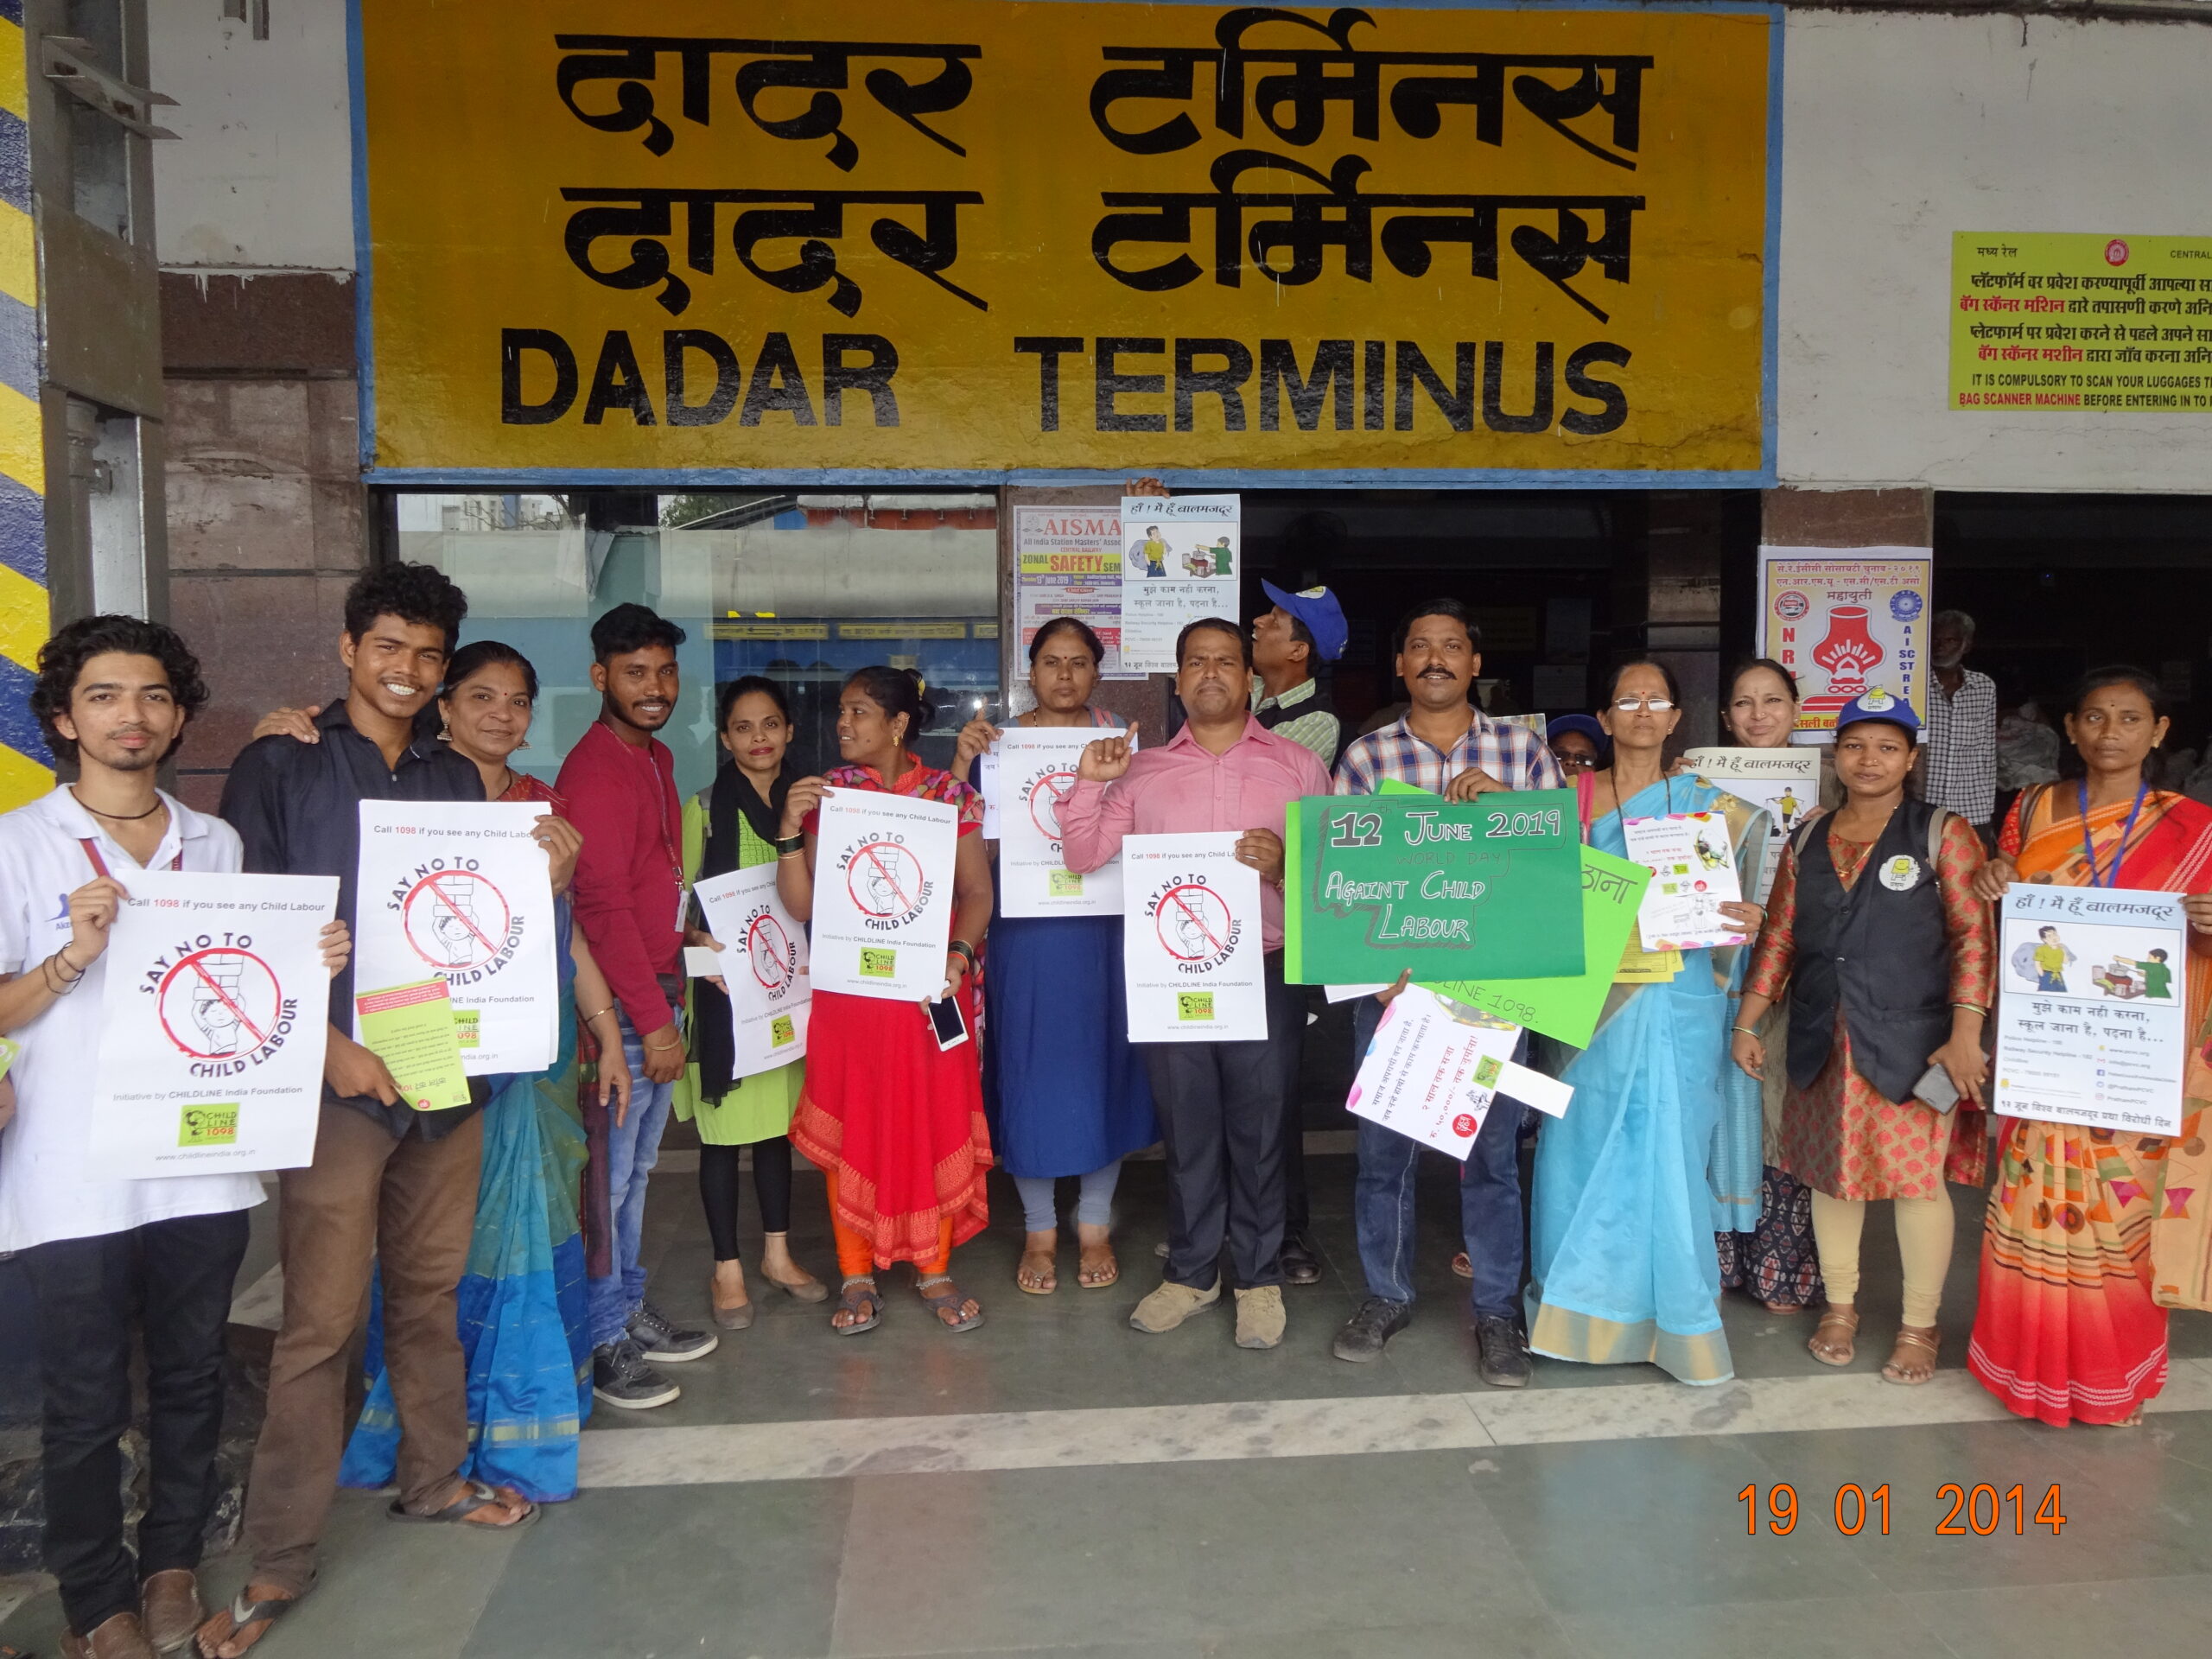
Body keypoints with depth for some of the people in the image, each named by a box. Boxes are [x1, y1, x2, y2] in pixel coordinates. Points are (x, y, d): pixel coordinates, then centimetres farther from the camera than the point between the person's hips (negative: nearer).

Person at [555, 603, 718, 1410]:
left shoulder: (656, 757, 13)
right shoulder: (594, 769, -17)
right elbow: (602, 905, -21)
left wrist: (674, 984, 17)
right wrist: (652, 1019, -21)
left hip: (657, 987, 9)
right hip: (618, 1001, -9)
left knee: (636, 1164, 18)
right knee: (608, 1174, 1)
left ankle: (629, 1308, 31)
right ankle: (601, 1342, 12)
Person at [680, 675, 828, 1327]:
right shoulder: (703, 808, -2)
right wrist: (701, 942, -22)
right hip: (724, 988, -3)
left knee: (778, 1120, 12)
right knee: (723, 1130, 1)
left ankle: (777, 1254, 26)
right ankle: (727, 1270, 13)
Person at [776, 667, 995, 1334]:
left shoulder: (950, 795, 1)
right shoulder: (829, 792, 3)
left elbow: (977, 890, -2)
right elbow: (801, 905, -3)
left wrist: (959, 954, -19)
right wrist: (791, 828, -15)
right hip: (848, 991, 1)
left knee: (937, 1124, 4)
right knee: (851, 1128, 4)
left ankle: (934, 1270, 19)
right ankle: (856, 1275, 18)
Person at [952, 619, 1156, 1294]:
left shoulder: (1118, 734, 7)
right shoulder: (1001, 741, 5)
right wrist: (961, 763, -17)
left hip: (1104, 926, 1)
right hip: (1027, 927, 0)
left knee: (1103, 1061, 7)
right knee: (1030, 1067, 4)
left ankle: (1095, 1225, 24)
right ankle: (1038, 1230, 20)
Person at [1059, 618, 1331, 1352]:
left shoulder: (1297, 766, 4)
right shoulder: (1143, 770, 9)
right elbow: (1082, 856, 6)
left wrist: (1284, 862, -19)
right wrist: (1090, 782, -7)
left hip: (1264, 974, -1)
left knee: (1258, 1130, 6)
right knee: (1185, 1130, 11)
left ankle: (1259, 1277, 22)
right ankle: (1191, 1271, 26)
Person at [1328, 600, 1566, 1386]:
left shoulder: (1523, 750, 6)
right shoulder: (1364, 757, 4)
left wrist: (1501, 801, -14)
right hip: (1388, 982, 0)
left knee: (1492, 1152, 6)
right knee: (1383, 1147, 9)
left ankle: (1497, 1312, 22)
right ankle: (1387, 1294, 28)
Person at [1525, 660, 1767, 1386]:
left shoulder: (1705, 803, 8)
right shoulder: (1572, 797, 7)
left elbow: (1720, 906, 9)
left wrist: (1742, 922, -13)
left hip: (1677, 1005, 0)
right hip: (1593, 1000, 0)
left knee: (1666, 1151, 0)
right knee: (1583, 1146, 4)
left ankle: (1670, 1315, 14)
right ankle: (1585, 1305, 20)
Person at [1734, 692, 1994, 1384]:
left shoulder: (1943, 833, -2)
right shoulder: (1806, 844, 10)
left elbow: (1974, 935, -7)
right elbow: (1778, 939, 12)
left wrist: (1965, 1033, -15)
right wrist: (1747, 1023, 7)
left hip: (1913, 1043, -4)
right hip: (1824, 1043, 4)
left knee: (1918, 1179, 1)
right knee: (1830, 1173, 11)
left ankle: (1920, 1325, 18)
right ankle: (1839, 1306, 28)